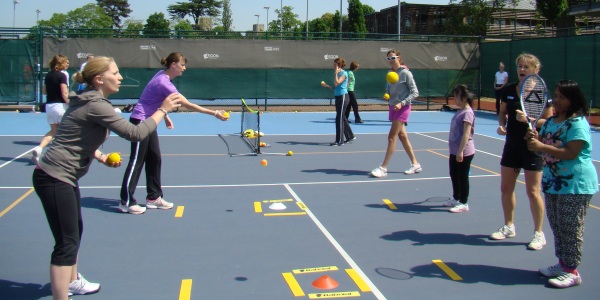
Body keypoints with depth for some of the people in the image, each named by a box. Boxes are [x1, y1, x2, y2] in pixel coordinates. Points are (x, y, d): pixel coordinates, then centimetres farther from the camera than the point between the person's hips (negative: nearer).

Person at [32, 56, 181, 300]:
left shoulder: (89, 101, 11)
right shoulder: (96, 105, -20)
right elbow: (135, 133, -24)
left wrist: (102, 157, 8)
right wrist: (163, 110, -15)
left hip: (63, 177, 10)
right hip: (54, 178, -10)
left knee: (75, 231, 24)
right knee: (67, 243, -7)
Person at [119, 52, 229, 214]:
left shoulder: (163, 75, 3)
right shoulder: (164, 83, -25)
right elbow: (188, 105, -28)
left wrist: (165, 116, 13)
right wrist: (214, 113, -27)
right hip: (139, 122, -10)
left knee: (154, 160, 10)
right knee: (136, 161, -4)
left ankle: (154, 197, 17)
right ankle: (126, 202, 4)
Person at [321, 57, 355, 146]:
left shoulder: (344, 73, -10)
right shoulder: (338, 74, 14)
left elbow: (337, 83, -25)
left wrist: (336, 73, -17)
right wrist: (326, 85, 4)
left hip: (343, 97, -9)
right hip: (338, 97, 9)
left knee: (339, 119, -9)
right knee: (342, 118, 14)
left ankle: (339, 141, -5)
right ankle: (350, 136, 26)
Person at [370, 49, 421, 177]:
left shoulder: (406, 73, -11)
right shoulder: (390, 73, 8)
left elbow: (415, 93, -12)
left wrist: (402, 103, -20)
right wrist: (386, 94, -5)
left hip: (403, 108, -8)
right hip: (393, 107, 8)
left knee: (391, 137, -10)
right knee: (402, 136, 11)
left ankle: (383, 168, -7)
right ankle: (415, 164, 23)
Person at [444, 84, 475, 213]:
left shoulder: (467, 113, -16)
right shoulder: (460, 112, 12)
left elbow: (466, 134, -22)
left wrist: (460, 151, -25)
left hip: (464, 152, -9)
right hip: (455, 151, 9)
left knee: (462, 177, 1)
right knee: (454, 176, 18)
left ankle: (463, 203, 11)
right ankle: (456, 199, 32)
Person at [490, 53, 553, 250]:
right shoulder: (509, 90, 4)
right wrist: (502, 125, -4)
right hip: (512, 145, 6)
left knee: (533, 191, -1)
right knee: (506, 188, 11)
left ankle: (539, 234, 13)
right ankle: (509, 227, 28)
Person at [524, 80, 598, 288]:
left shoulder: (578, 123, -16)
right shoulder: (551, 121, 10)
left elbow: (570, 153, -25)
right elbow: (542, 146, 18)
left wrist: (541, 146, -25)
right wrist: (533, 139, -4)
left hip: (575, 185, -9)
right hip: (553, 183, 9)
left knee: (570, 229, -2)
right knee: (557, 226, 16)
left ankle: (572, 271, 8)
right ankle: (562, 264, 28)